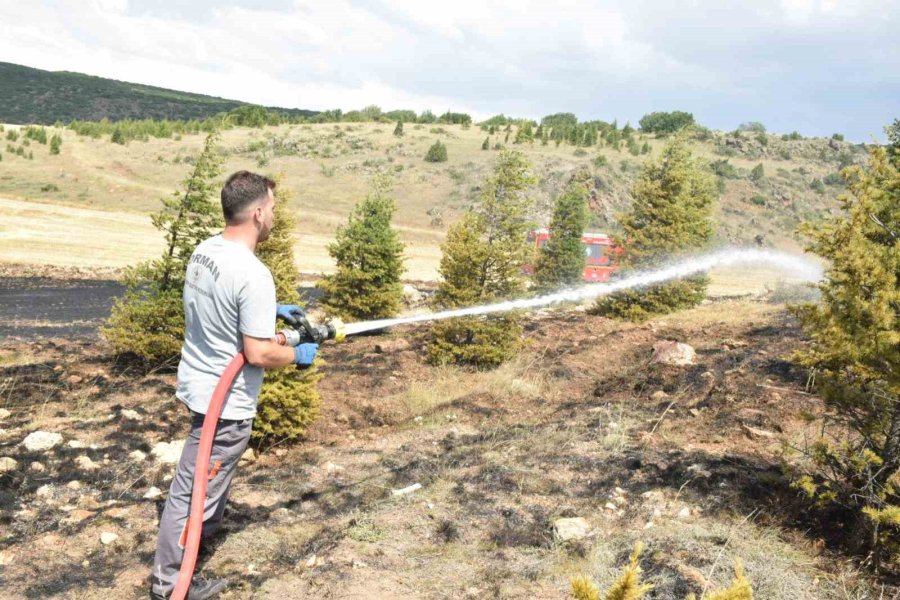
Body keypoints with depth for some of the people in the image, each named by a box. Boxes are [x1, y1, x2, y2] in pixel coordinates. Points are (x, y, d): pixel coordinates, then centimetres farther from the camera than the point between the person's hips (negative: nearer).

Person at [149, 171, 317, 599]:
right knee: (194, 489, 5)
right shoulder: (253, 275, -28)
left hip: (197, 383, 9)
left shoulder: (203, 251, -1)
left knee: (208, 472, 31)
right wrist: (298, 355, -9)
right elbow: (259, 354, -27)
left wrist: (271, 310, 16)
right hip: (224, 401, -9)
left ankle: (206, 527, 53)